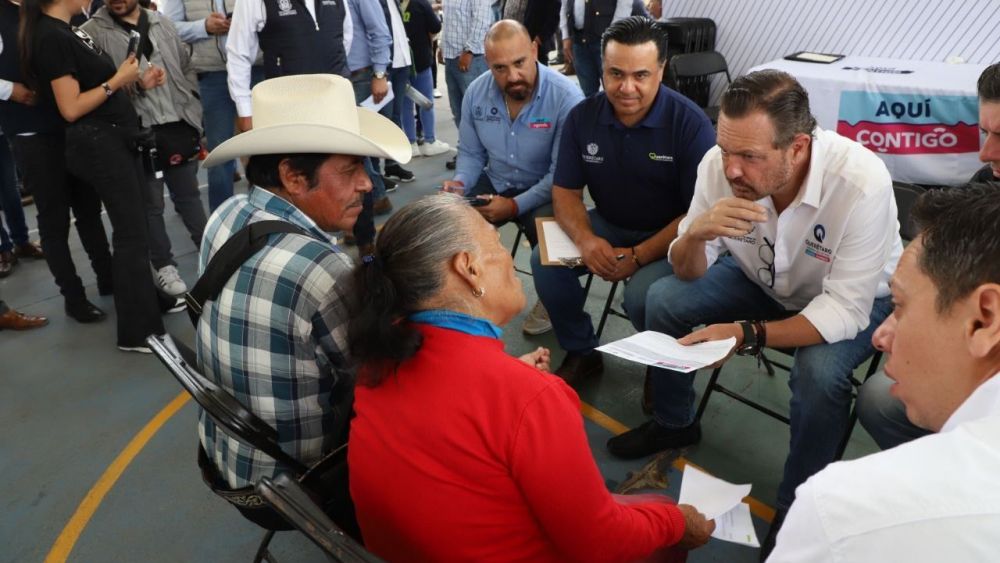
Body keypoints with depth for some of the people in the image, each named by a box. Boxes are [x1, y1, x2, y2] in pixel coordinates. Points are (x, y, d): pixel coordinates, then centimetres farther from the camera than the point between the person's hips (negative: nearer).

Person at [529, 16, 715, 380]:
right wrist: (586, 240, -23)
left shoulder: (690, 123, -19)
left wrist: (638, 256, -26)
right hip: (608, 226, 5)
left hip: (671, 238, -4)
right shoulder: (582, 117, -6)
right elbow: (565, 192, -2)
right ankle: (581, 353, 7)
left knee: (643, 296, -30)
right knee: (545, 260, -16)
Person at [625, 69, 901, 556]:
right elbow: (688, 275, -13)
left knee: (819, 370, -32)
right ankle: (673, 423, 13)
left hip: (855, 299, -3)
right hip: (763, 279, 4)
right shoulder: (720, 163, -25)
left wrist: (746, 334, -43)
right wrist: (696, 233, -37)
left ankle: (796, 509, -5)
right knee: (664, 300, -13)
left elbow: (846, 311, -31)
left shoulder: (862, 182, -36)